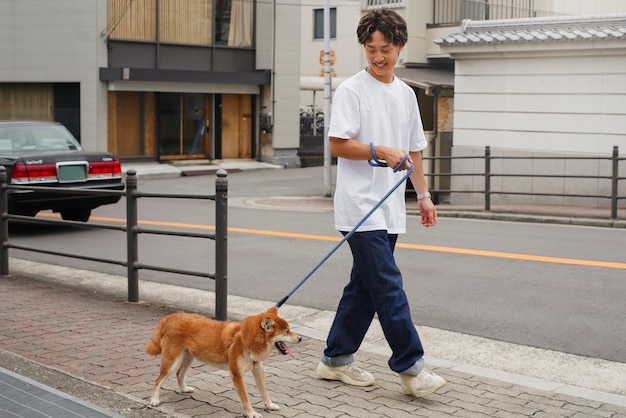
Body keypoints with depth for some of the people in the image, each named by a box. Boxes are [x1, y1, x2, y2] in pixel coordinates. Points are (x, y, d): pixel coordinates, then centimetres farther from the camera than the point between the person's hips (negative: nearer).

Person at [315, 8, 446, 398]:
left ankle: (337, 359, 22)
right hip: (361, 207, -7)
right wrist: (381, 152, -21)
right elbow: (338, 145, -11)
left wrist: (424, 195, 18)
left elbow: (413, 150, 21)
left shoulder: (406, 94, 15)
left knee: (365, 286, 11)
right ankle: (410, 366, -4)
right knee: (389, 286, -10)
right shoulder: (351, 90, -5)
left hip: (391, 210, 7)